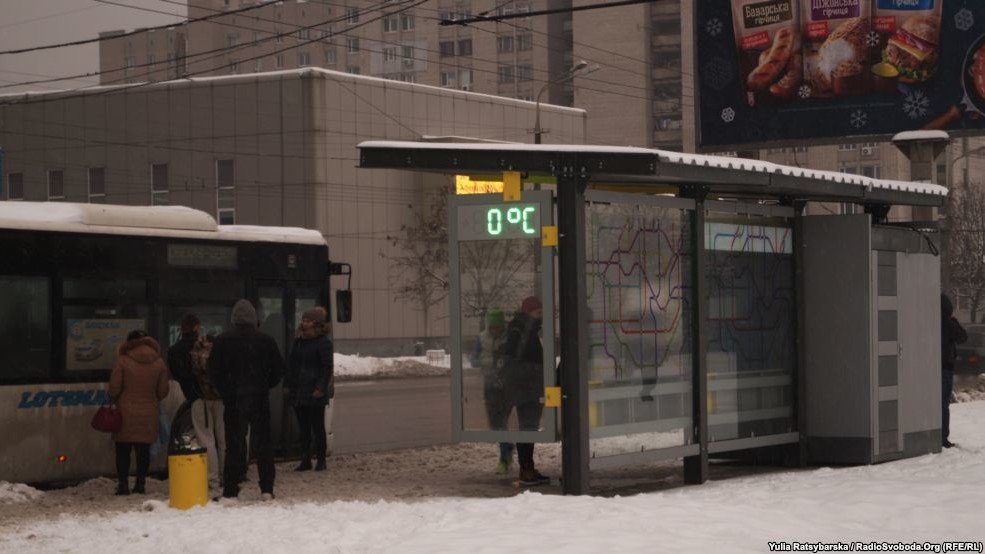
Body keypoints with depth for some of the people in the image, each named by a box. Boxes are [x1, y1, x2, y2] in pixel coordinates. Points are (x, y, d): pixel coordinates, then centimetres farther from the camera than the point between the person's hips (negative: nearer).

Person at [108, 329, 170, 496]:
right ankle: (140, 484, 4)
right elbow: (163, 391, 5)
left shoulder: (123, 361, -8)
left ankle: (123, 484, 2)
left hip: (126, 413, -2)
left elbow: (114, 388, -8)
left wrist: (114, 399, 13)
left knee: (123, 450, 5)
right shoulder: (159, 363, 1)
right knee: (144, 450, 8)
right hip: (149, 413, 2)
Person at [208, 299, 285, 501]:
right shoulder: (266, 341, -1)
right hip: (260, 399, 1)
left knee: (234, 445, 3)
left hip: (233, 400, -1)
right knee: (263, 443, 6)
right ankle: (266, 489, 1)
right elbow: (278, 369, 3)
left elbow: (214, 372, -2)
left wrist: (224, 390, 12)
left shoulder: (222, 341, -3)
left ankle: (230, 491, 0)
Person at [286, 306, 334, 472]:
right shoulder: (298, 342, 12)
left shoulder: (323, 343, -8)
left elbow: (327, 368, -11)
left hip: (315, 392, -7)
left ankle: (321, 461, 8)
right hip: (298, 391, 7)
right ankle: (305, 460, 15)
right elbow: (292, 365, 17)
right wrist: (288, 384, 11)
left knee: (317, 427, 1)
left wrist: (320, 388, -18)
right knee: (303, 428, 10)